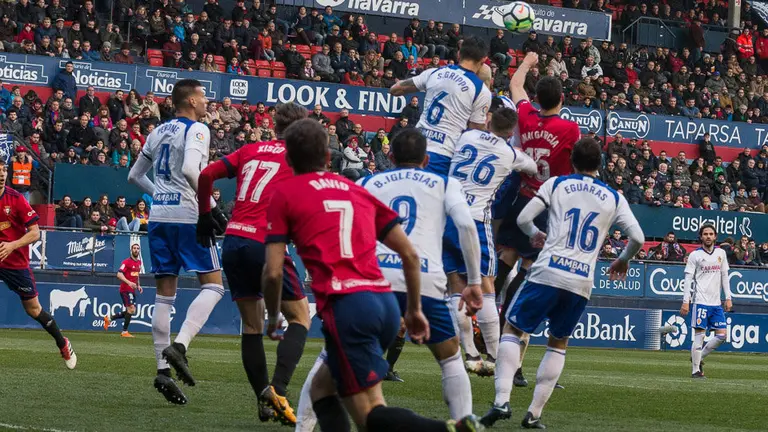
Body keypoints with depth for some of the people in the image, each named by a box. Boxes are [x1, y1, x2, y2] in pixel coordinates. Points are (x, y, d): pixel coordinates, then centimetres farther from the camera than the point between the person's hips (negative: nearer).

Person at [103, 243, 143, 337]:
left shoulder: (139, 262, 14)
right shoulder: (127, 262, -11)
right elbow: (119, 274, -21)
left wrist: (138, 285, 15)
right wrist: (129, 282, -33)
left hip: (132, 290, 9)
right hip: (125, 289, -9)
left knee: (131, 312, 8)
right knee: (131, 309, -16)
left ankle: (109, 318, 20)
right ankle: (124, 332, -8)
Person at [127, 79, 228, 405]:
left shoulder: (159, 132, 16)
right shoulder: (197, 130, -6)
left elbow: (135, 176, 21)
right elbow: (190, 169, -23)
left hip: (158, 217, 7)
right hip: (187, 216, -7)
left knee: (164, 295, 8)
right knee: (213, 285, 2)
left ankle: (162, 369, 3)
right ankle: (179, 345, -17)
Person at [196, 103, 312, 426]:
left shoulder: (251, 150, 16)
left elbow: (206, 175, 10)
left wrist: (205, 217, 20)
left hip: (232, 241, 5)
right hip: (265, 243, -5)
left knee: (252, 324, 14)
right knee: (300, 317, 7)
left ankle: (265, 402, 14)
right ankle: (277, 389, -11)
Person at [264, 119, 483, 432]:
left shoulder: (284, 194, 8)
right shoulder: (357, 191, 22)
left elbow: (273, 272, 1)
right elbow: (410, 256, 19)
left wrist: (273, 317, 19)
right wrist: (414, 310, 29)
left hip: (346, 305, -6)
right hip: (386, 303, 6)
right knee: (321, 387, 23)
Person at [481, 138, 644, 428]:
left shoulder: (556, 184, 8)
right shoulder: (614, 198, 12)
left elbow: (523, 219, 2)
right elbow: (637, 237, 5)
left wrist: (535, 234, 25)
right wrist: (623, 260, 26)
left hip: (547, 273, -2)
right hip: (582, 283, 2)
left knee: (512, 329, 10)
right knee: (558, 343, 20)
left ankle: (502, 400, -10)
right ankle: (534, 413, 9)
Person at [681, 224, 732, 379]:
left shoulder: (721, 253, 11)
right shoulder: (695, 255, -2)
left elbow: (724, 276, 15)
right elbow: (688, 279, -3)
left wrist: (728, 298, 9)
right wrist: (686, 301, -10)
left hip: (716, 302, 5)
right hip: (700, 301, -5)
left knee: (722, 335, 1)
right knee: (699, 335, -7)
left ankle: (699, 357, 18)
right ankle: (696, 370, -2)